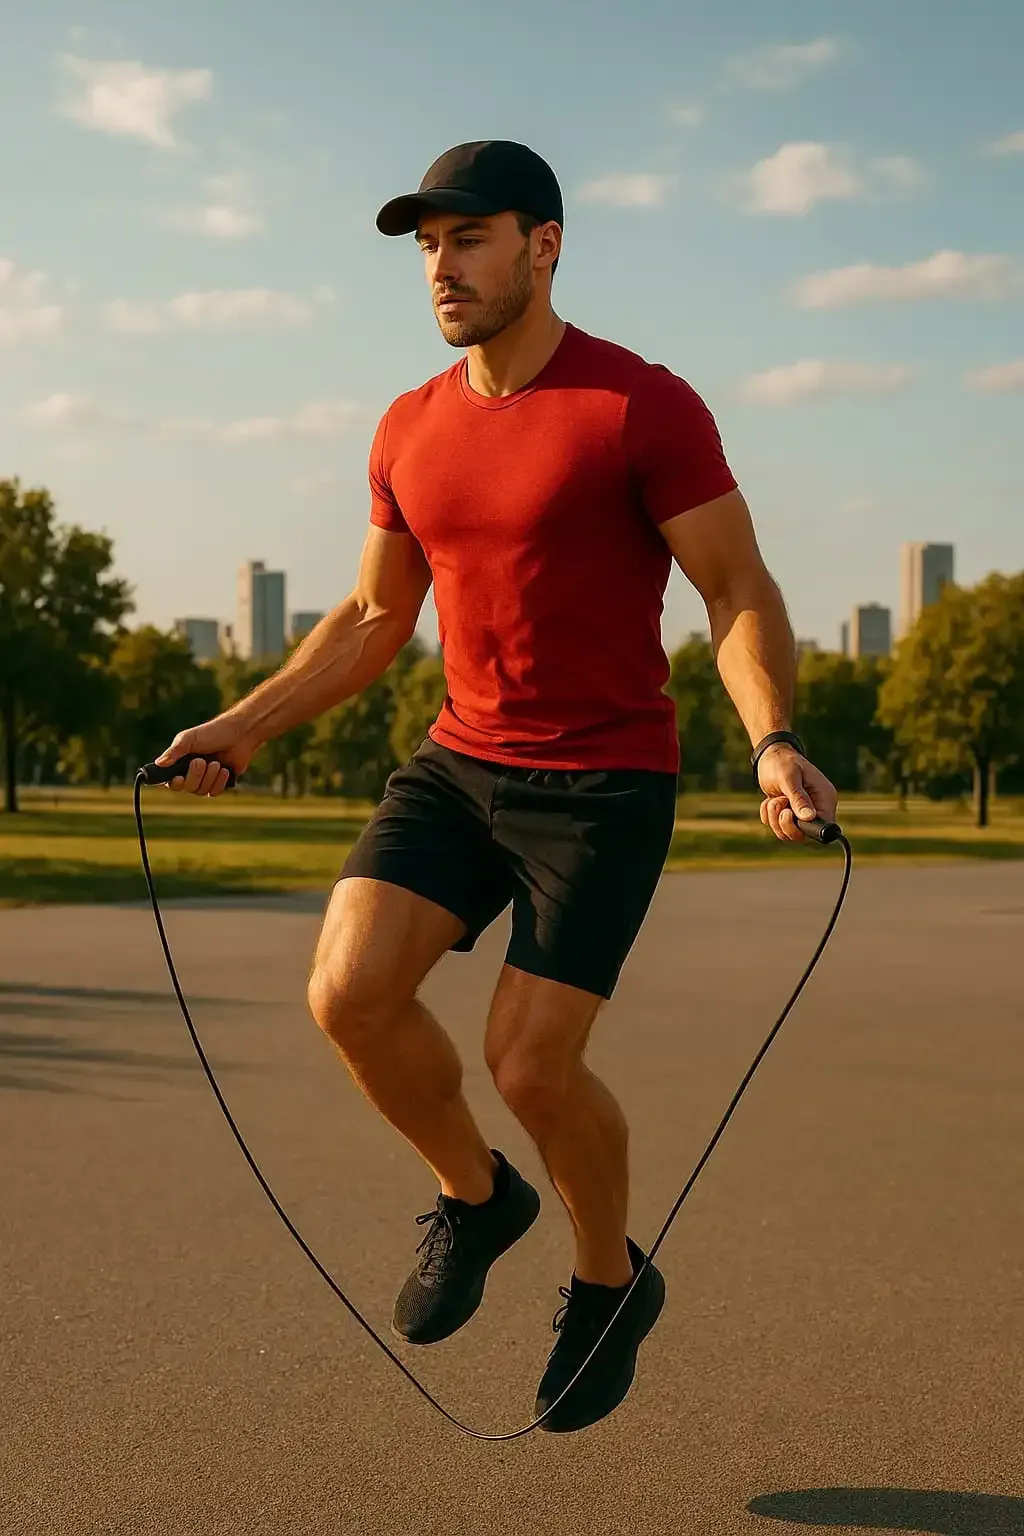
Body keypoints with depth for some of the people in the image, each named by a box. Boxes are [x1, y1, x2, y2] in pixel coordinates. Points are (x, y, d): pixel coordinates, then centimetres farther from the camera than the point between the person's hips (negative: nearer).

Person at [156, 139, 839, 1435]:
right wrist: (242, 727, 11)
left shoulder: (646, 407, -11)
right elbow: (373, 617, 17)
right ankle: (474, 1198, 16)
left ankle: (611, 1281, 22)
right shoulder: (409, 432, 7)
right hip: (459, 761, 5)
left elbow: (739, 592, -11)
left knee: (529, 1067, -9)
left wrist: (771, 740, -28)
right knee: (348, 991, -14)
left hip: (605, 783, -5)